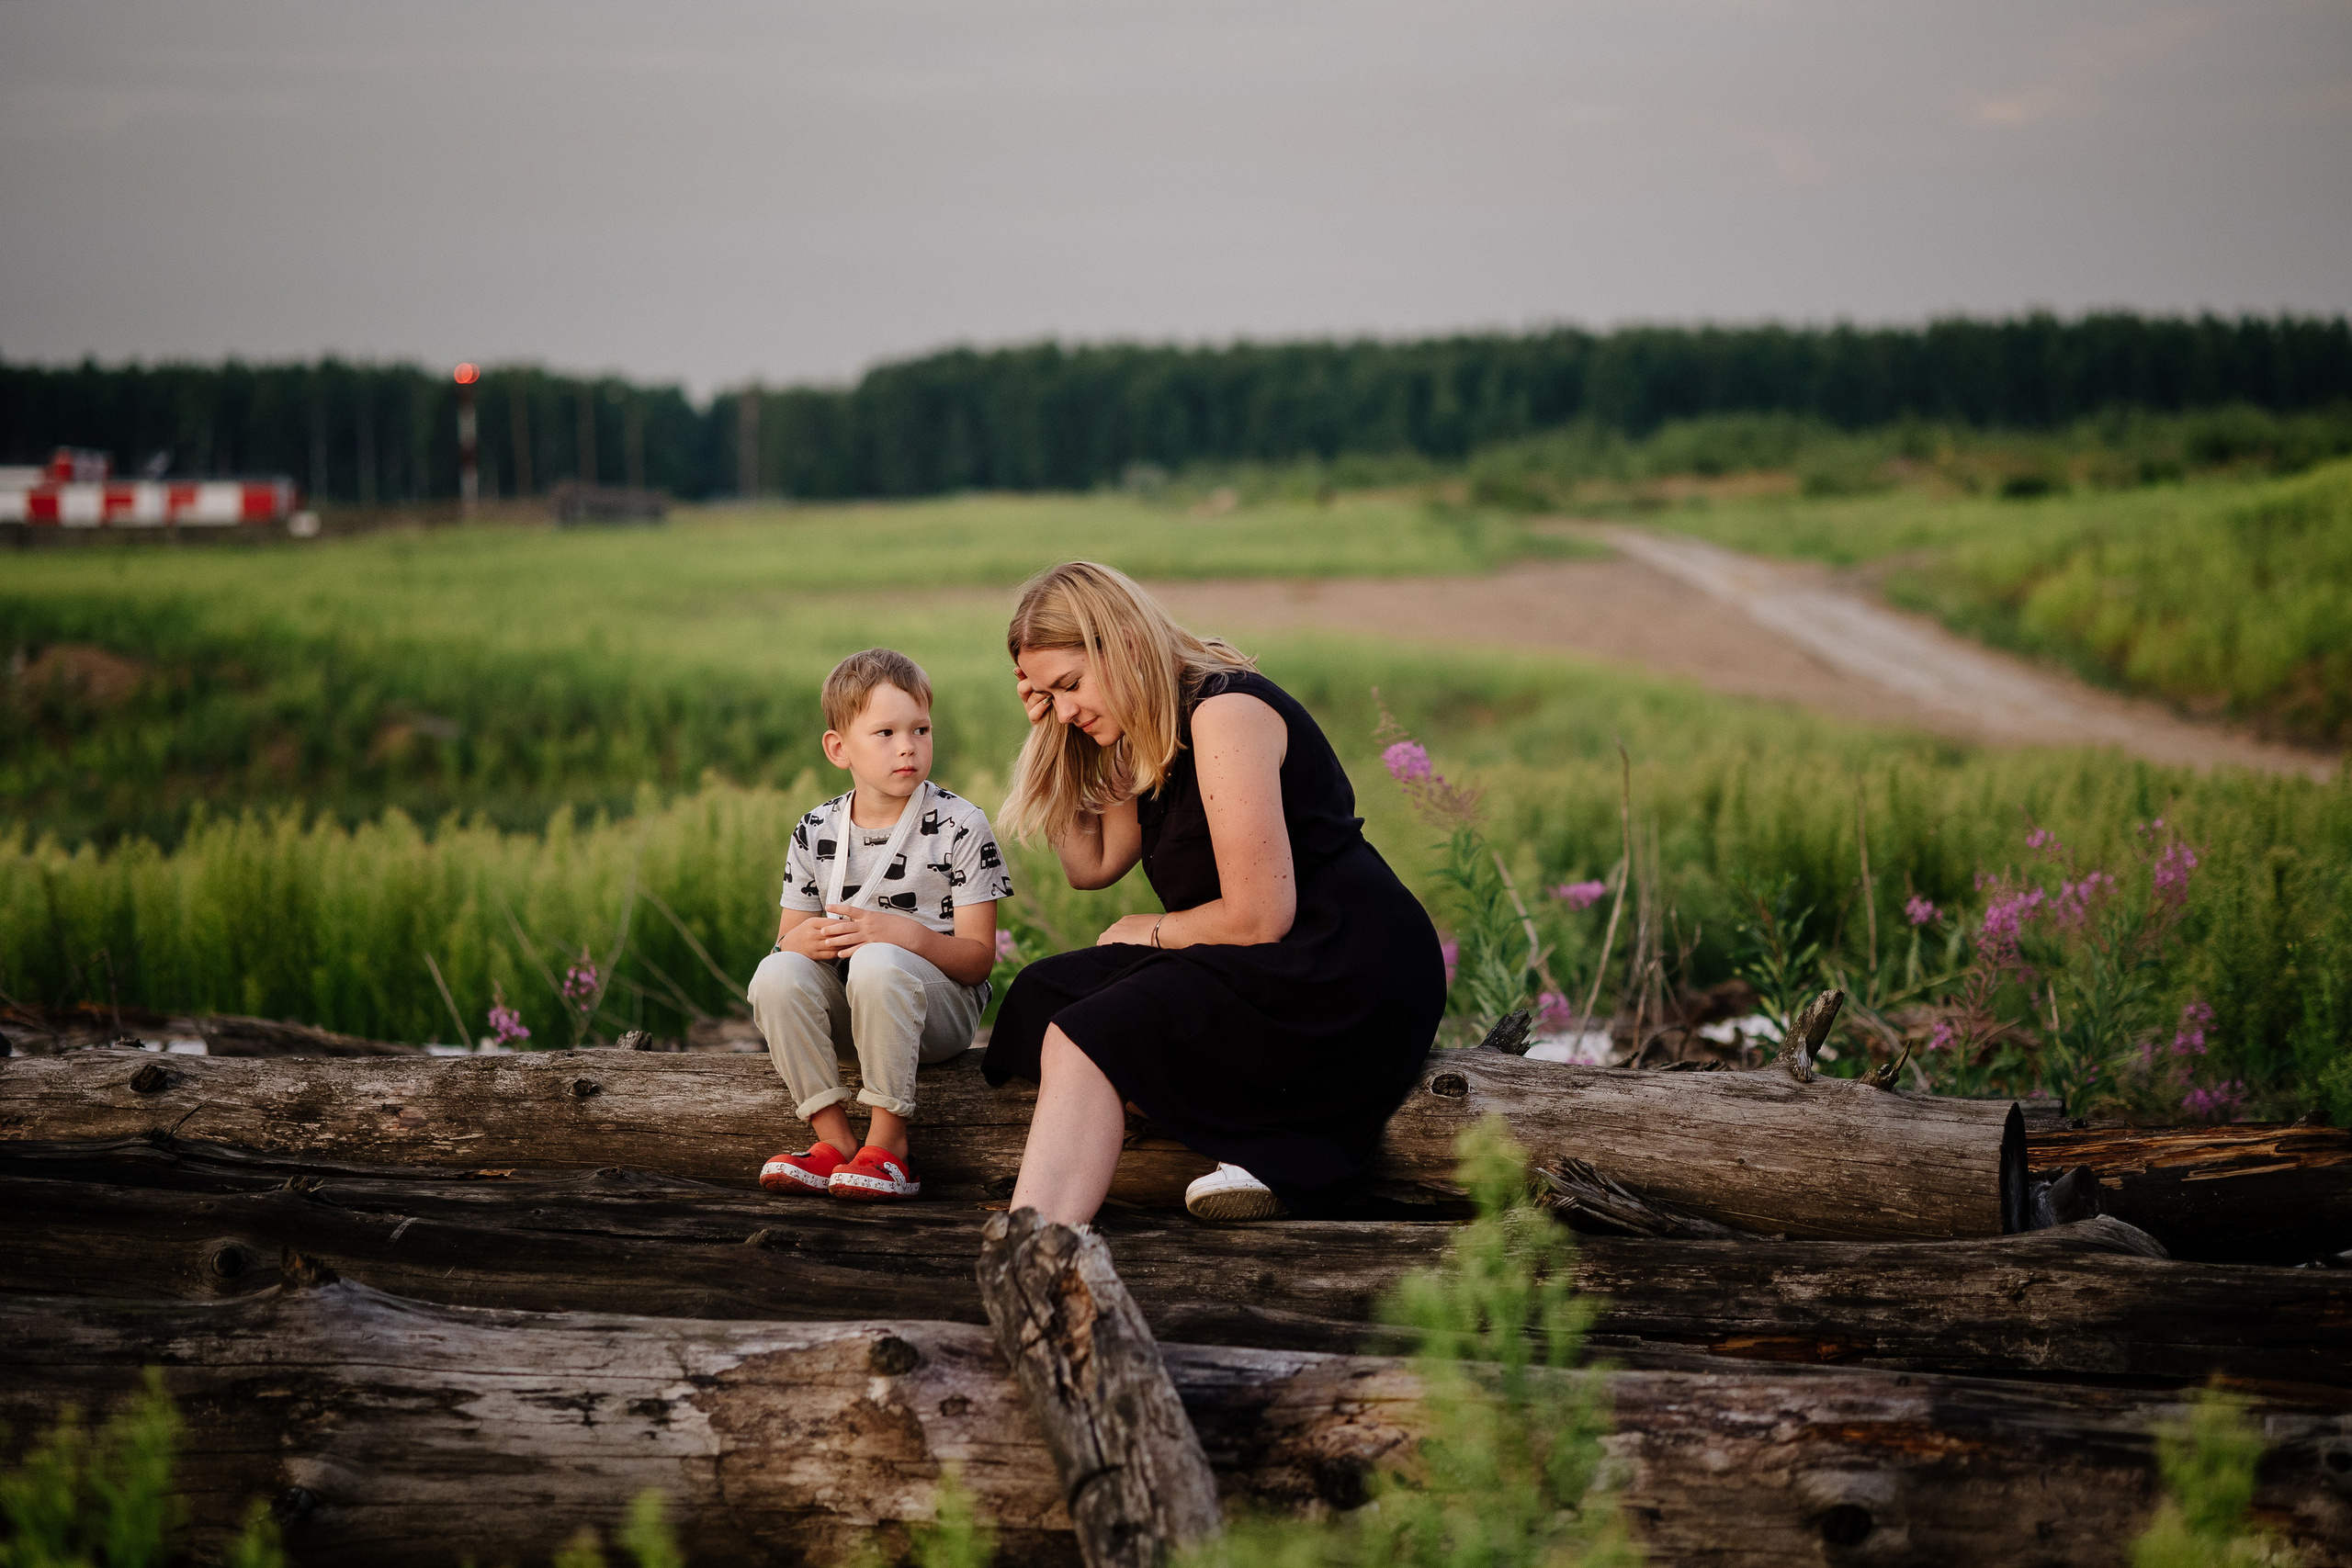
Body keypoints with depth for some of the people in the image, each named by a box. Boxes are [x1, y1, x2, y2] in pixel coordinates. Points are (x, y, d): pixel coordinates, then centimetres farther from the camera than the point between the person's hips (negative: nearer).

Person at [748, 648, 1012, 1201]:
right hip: (845, 1011, 4)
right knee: (777, 973, -25)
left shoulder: (960, 827, -5)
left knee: (877, 962, -35)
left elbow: (978, 958, -9)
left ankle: (888, 1144, -28)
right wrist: (801, 940, -15)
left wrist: (902, 934, -27)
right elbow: (789, 935, 11)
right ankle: (833, 1139, -19)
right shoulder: (816, 833, 7)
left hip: (939, 1006, -4)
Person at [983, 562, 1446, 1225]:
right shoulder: (1154, 736, 14)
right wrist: (1046, 738, 10)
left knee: (1082, 1039, -21)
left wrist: (1148, 932, -1)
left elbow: (1259, 917, -20)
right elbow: (1090, 865, 21)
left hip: (1346, 978, -11)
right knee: (1040, 994, 4)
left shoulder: (1224, 711, -17)